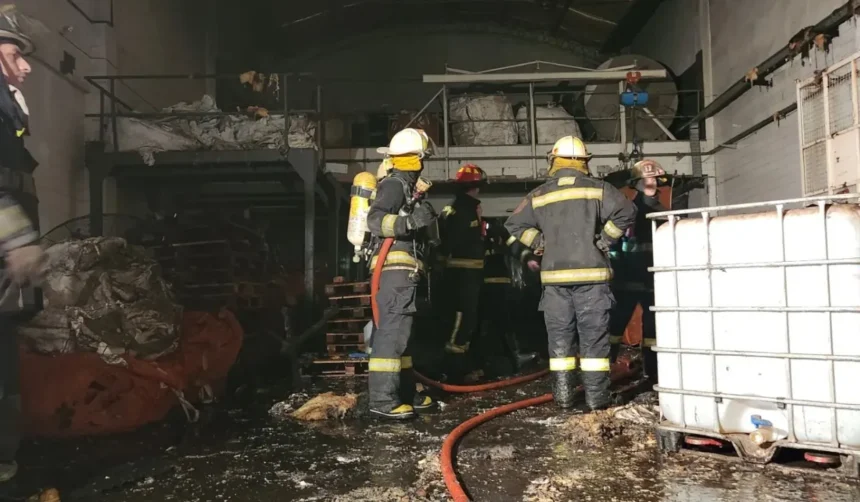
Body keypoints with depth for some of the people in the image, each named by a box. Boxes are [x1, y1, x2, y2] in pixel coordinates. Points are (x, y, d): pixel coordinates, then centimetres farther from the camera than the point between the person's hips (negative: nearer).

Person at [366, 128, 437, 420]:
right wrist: (412, 220, -36)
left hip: (401, 271, 11)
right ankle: (382, 399, -12)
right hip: (396, 270, -11)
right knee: (392, 332, -13)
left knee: (400, 332, 13)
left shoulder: (403, 186, 22)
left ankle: (405, 392, 20)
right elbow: (375, 220, -24)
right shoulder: (394, 185, -9)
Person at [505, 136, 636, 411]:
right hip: (591, 274, -1)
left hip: (555, 275, 2)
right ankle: (596, 395, 5)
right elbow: (626, 212, -9)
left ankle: (563, 394, 10)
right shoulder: (598, 189, 1)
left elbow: (514, 226, 6)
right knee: (593, 337, 3)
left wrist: (530, 253, 12)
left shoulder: (539, 195, 7)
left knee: (560, 336, 8)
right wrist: (604, 240, 0)